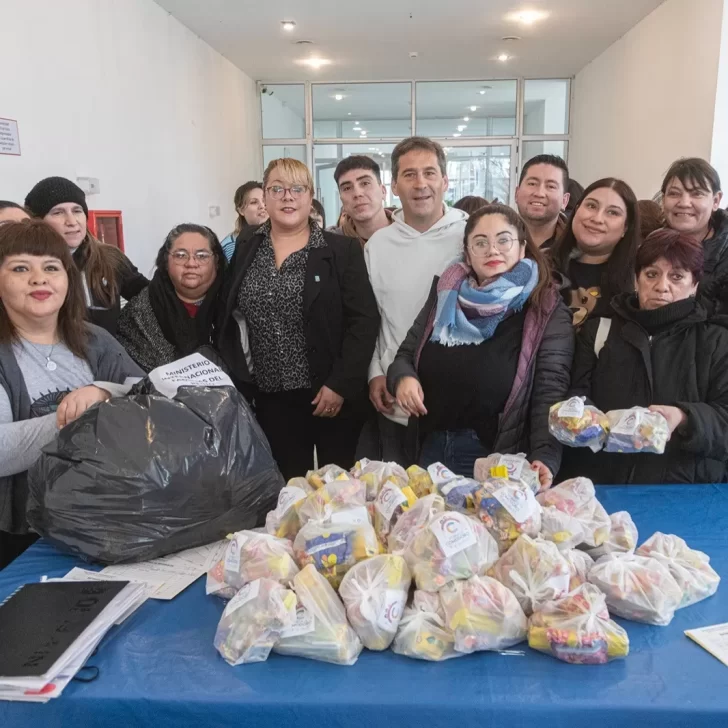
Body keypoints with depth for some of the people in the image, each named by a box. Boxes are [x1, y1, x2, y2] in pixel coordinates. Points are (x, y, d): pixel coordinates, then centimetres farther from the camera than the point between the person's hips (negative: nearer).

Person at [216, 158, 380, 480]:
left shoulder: (342, 250, -3)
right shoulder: (244, 252, 6)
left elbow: (364, 320, -8)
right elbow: (227, 323, 10)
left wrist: (341, 383, -15)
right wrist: (235, 386, 3)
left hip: (332, 394, -2)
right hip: (271, 399, 3)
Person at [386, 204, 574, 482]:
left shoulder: (547, 310, -6)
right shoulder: (446, 294, 6)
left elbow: (551, 392, -13)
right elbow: (406, 353, 12)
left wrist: (544, 457, -27)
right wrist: (402, 378, -11)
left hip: (498, 459, -4)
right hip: (432, 449, 4)